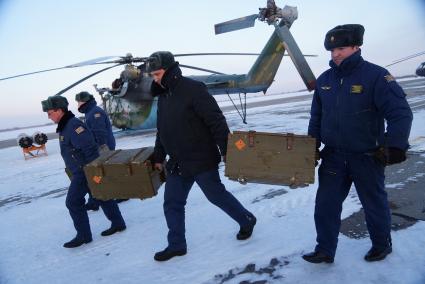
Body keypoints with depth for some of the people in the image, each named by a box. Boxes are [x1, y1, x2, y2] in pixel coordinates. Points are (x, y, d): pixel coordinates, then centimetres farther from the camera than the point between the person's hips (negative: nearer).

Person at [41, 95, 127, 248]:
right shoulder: (65, 125, 12)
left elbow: (90, 148, -26)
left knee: (73, 201, -2)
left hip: (85, 171, -10)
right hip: (81, 171, 10)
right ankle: (118, 223, 26)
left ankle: (83, 235, 10)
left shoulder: (73, 125, -21)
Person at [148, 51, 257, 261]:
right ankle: (176, 245, 24)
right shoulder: (162, 97, 10)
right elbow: (161, 132, 18)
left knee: (217, 195, 8)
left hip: (202, 160, -7)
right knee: (172, 203, 9)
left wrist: (226, 151, -22)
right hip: (177, 163, 7)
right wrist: (158, 158, 18)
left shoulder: (193, 89, -16)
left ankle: (247, 221, 32)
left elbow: (217, 122, -20)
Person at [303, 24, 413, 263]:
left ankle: (382, 244, 40)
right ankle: (325, 250, 20)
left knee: (374, 203, 16)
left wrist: (395, 146, -23)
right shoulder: (324, 80, 3)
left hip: (367, 156, -4)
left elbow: (401, 113, -16)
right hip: (333, 155, 4)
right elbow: (317, 116, 13)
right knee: (326, 204, 4)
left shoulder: (376, 76, -14)